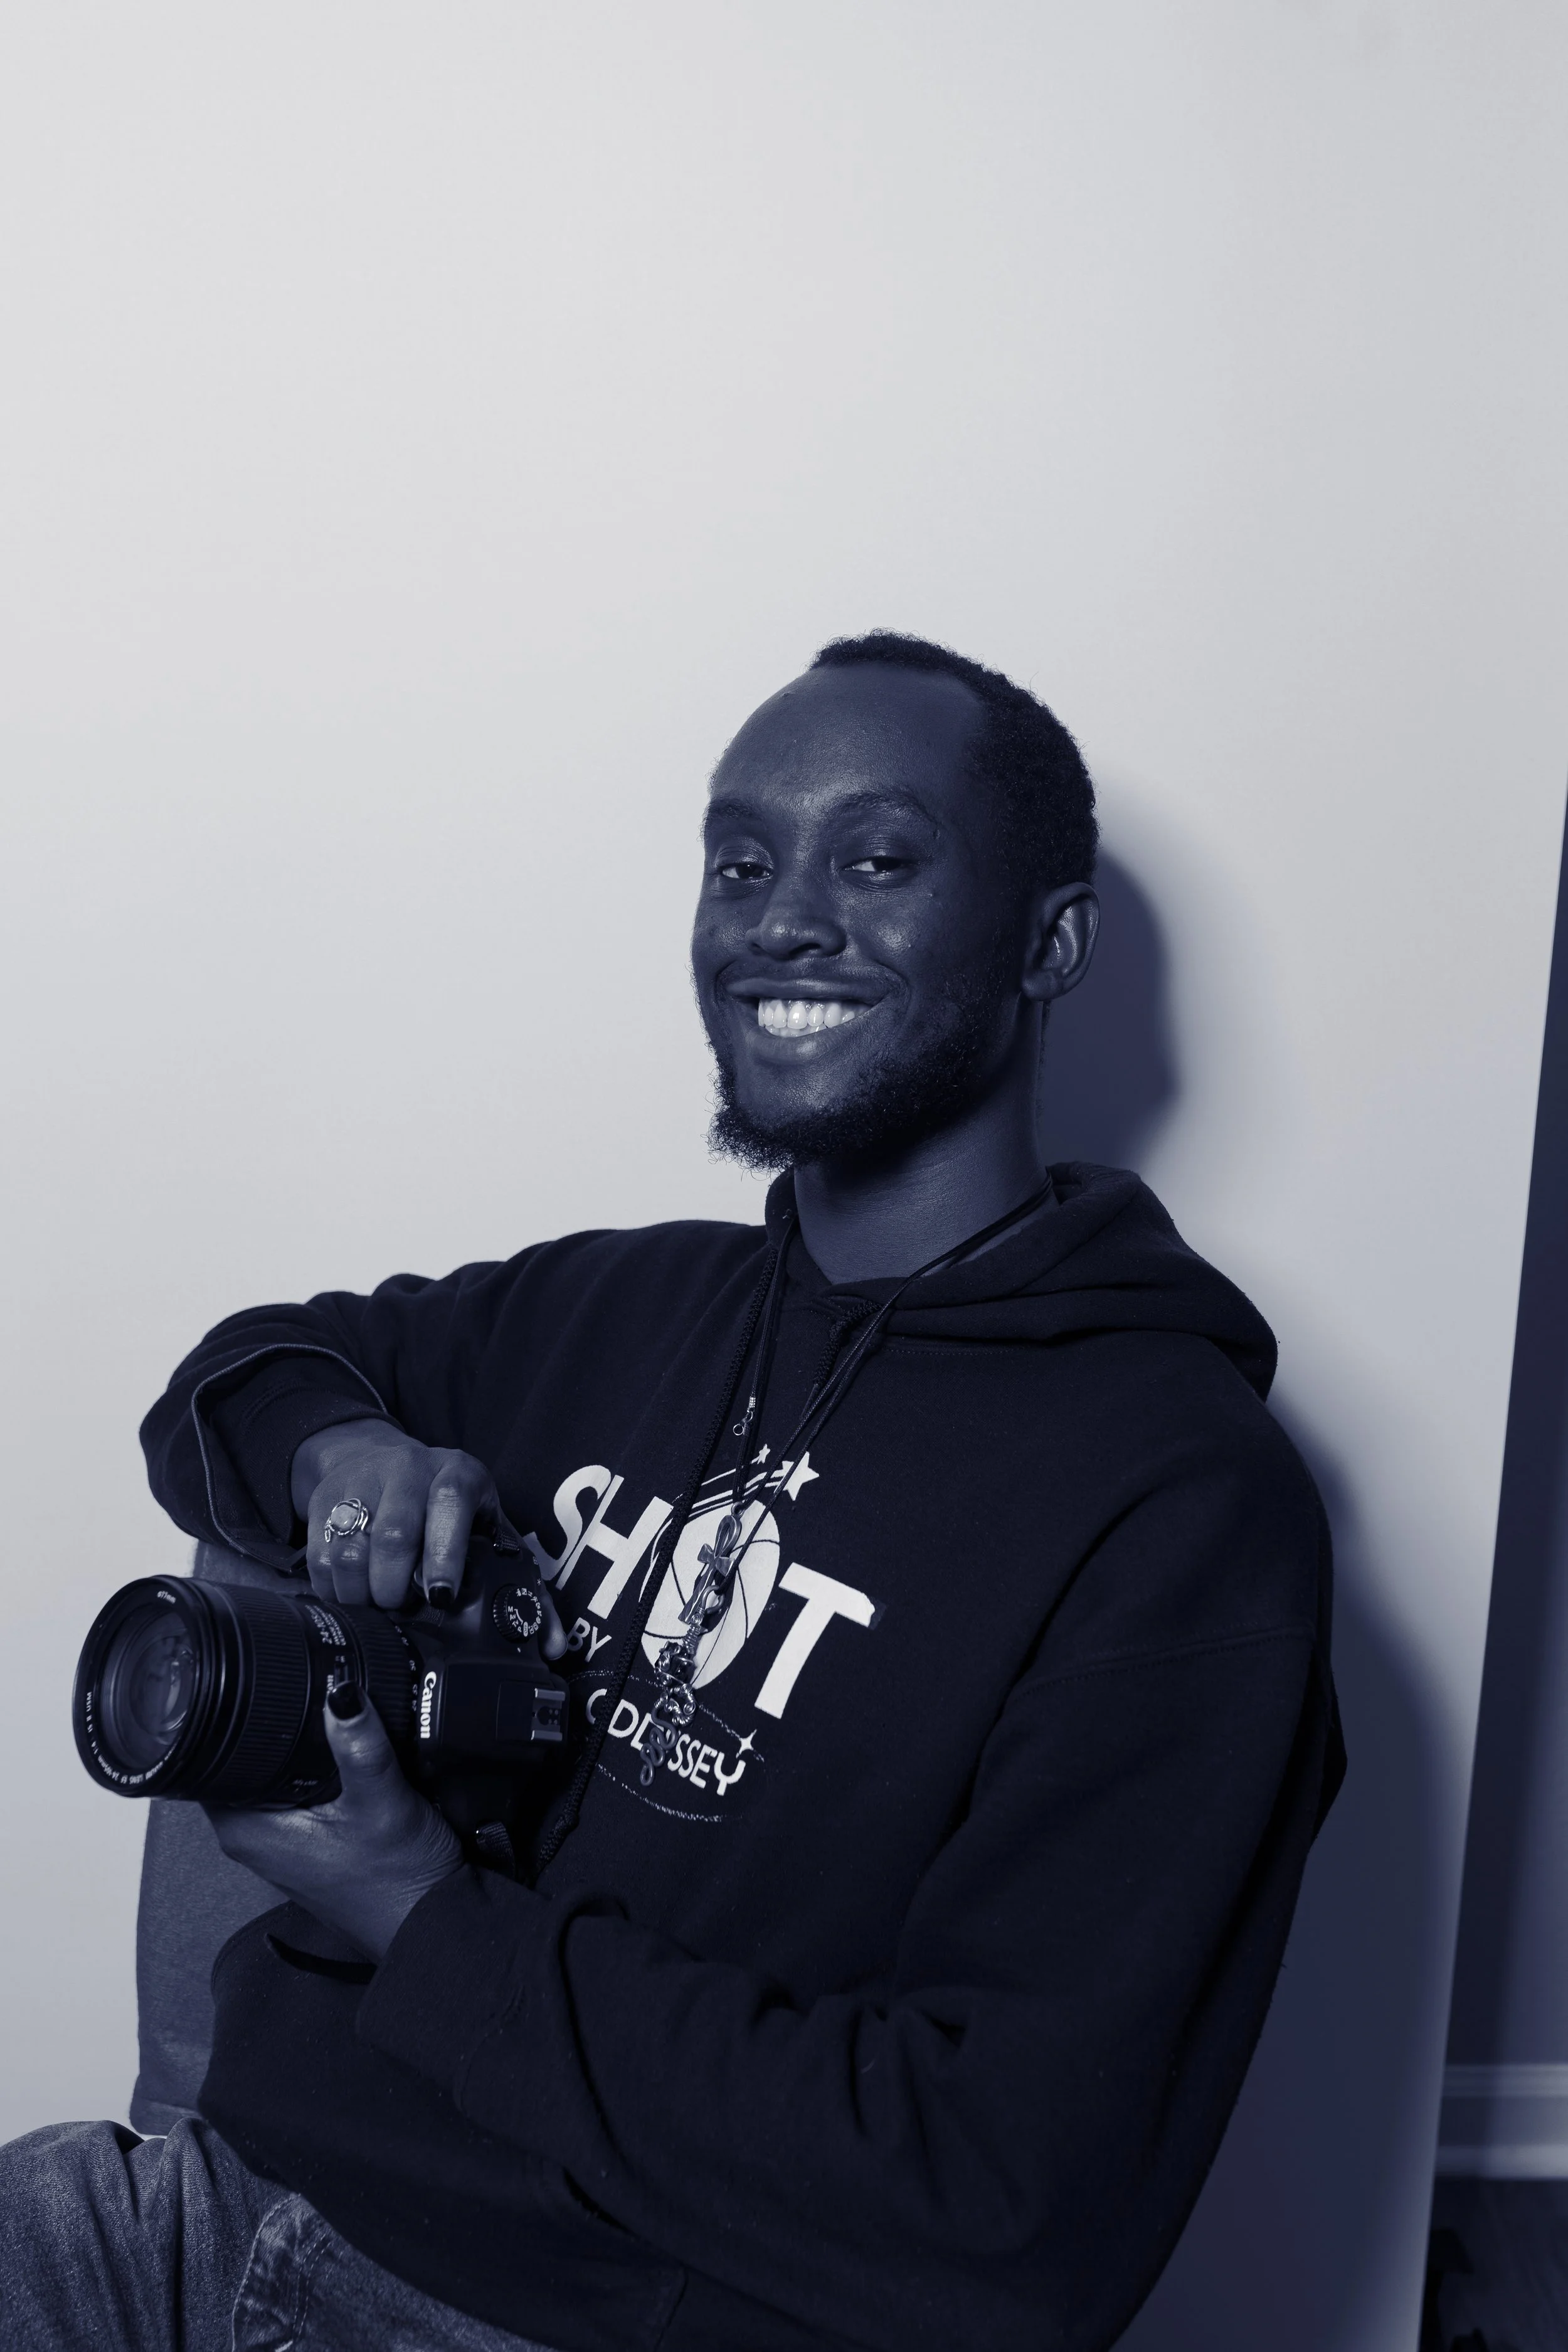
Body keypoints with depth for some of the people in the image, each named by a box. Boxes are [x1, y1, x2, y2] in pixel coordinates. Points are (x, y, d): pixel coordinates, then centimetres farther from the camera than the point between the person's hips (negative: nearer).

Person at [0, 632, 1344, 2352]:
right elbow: (245, 1371, 21)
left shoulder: (1182, 1504, -14)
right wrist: (331, 1450, -4)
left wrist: (427, 1929, -16)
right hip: (252, 2192, 5)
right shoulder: (623, 1304, 6)